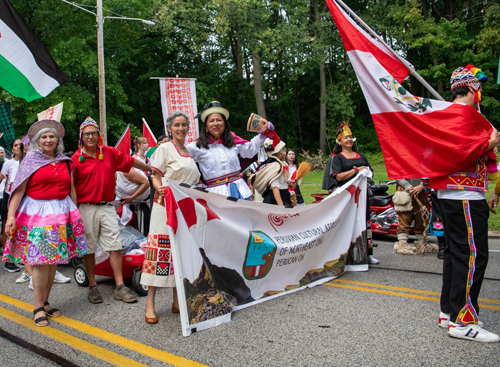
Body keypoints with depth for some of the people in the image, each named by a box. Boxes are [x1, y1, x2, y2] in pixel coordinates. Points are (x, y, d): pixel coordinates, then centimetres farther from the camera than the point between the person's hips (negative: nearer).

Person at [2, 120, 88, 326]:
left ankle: (45, 302, 18)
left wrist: (75, 215, 16)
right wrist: (11, 216, -11)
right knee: (40, 261, -6)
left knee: (53, 261, 6)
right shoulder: (30, 161, 2)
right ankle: (38, 308, 4)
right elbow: (18, 190, -4)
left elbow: (71, 190, 17)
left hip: (61, 214, 4)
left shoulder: (66, 162, 12)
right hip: (37, 214, -4)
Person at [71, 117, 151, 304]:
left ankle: (120, 287, 5)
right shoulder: (76, 159, -3)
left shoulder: (109, 152, 6)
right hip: (86, 208, -2)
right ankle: (92, 287, 20)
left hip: (107, 207, 3)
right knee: (89, 249, 6)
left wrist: (151, 168, 26)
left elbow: (130, 161, 18)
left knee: (115, 246, 0)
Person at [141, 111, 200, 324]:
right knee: (160, 249, -9)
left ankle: (177, 301, 15)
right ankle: (150, 304, -3)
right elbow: (155, 176, -4)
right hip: (166, 204, -6)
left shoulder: (190, 152, 19)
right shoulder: (165, 149, 0)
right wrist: (160, 188, -23)